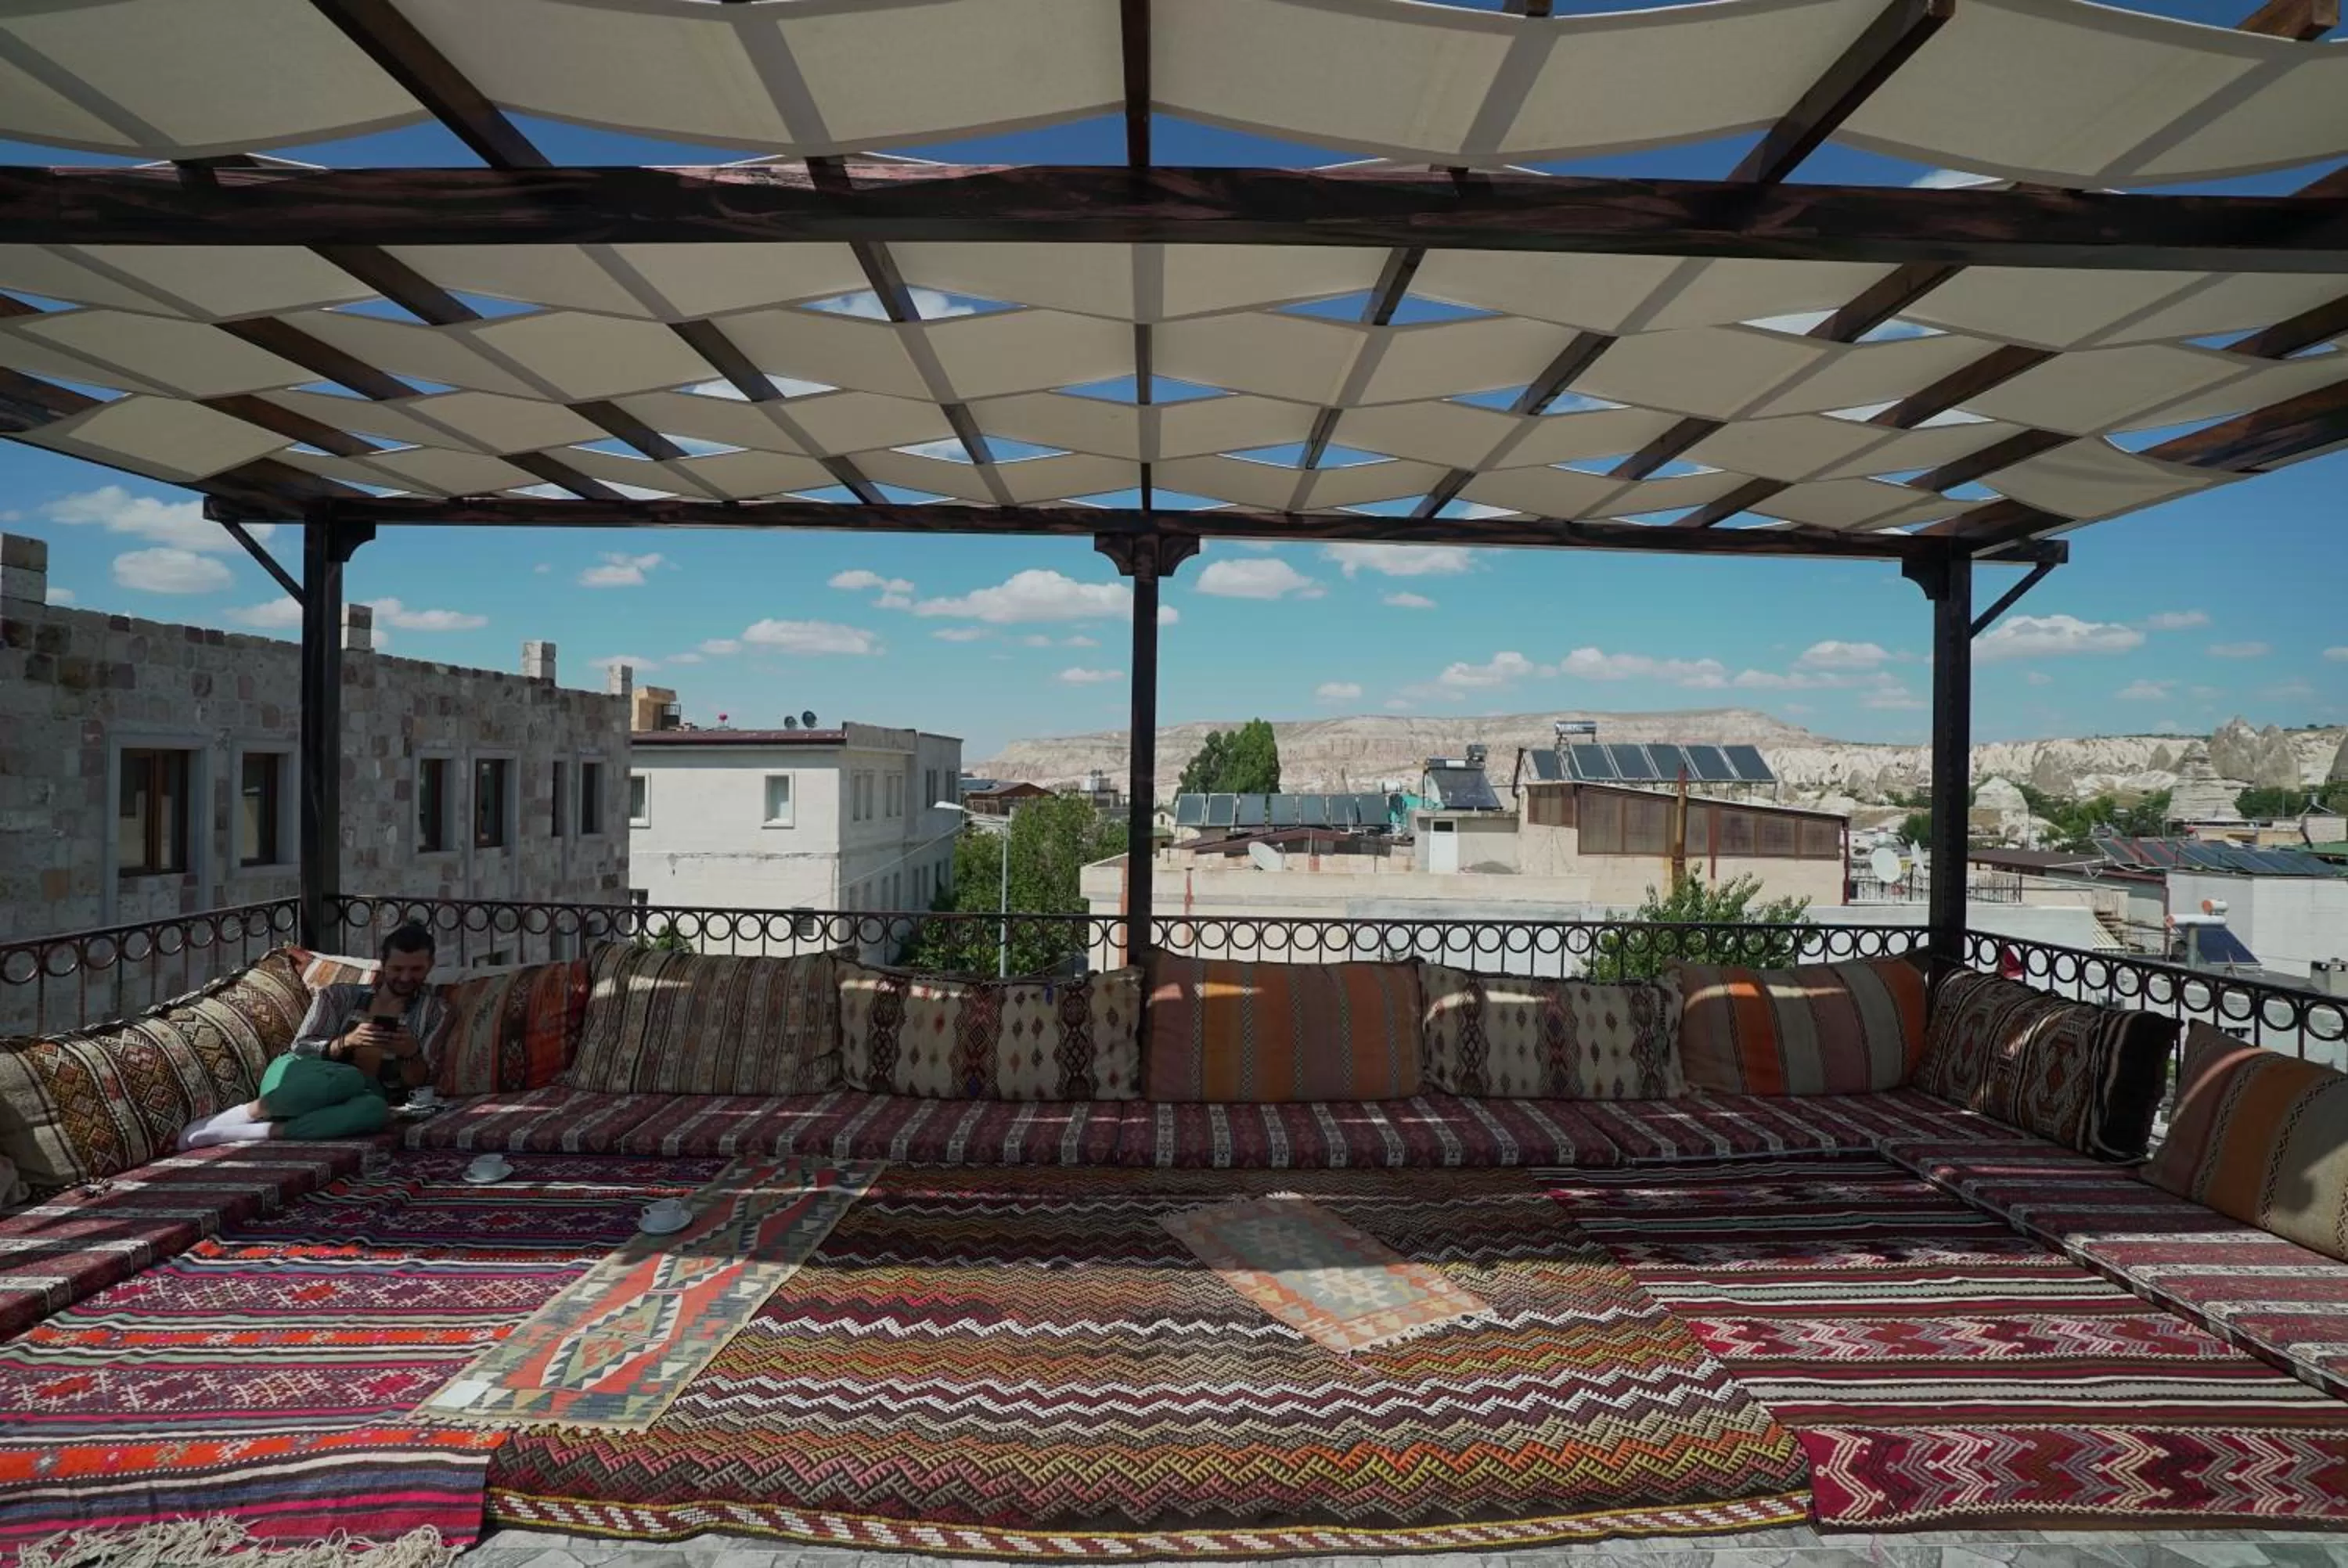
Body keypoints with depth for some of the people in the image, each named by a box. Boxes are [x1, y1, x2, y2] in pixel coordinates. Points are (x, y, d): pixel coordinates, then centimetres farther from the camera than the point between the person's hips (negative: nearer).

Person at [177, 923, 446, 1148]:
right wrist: (346, 1042, -15)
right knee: (349, 1078, -40)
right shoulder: (341, 996, 12)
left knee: (375, 1110, -41)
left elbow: (418, 1082, 9)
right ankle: (233, 1117, -30)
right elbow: (300, 1049, 3)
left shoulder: (429, 1010, 13)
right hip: (300, 1077, 0)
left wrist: (411, 1054, -12)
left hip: (363, 1095, 0)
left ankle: (262, 1132, -41)